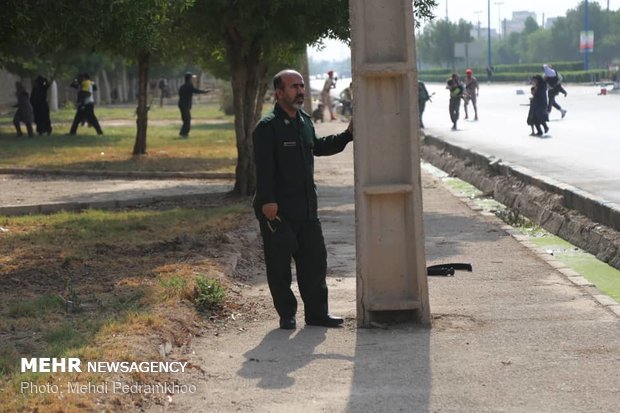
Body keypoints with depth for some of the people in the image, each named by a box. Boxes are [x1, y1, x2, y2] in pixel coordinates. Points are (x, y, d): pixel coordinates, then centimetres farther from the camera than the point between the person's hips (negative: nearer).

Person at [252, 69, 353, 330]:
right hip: (278, 210, -8)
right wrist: (267, 201, -23)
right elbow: (263, 168, -18)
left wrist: (346, 136, 22)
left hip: (306, 208, 8)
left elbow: (317, 147, 30)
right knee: (279, 265, 1)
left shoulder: (305, 121, 13)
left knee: (314, 260, 9)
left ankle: (317, 313, 18)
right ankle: (286, 315, 12)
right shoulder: (267, 127, -12)